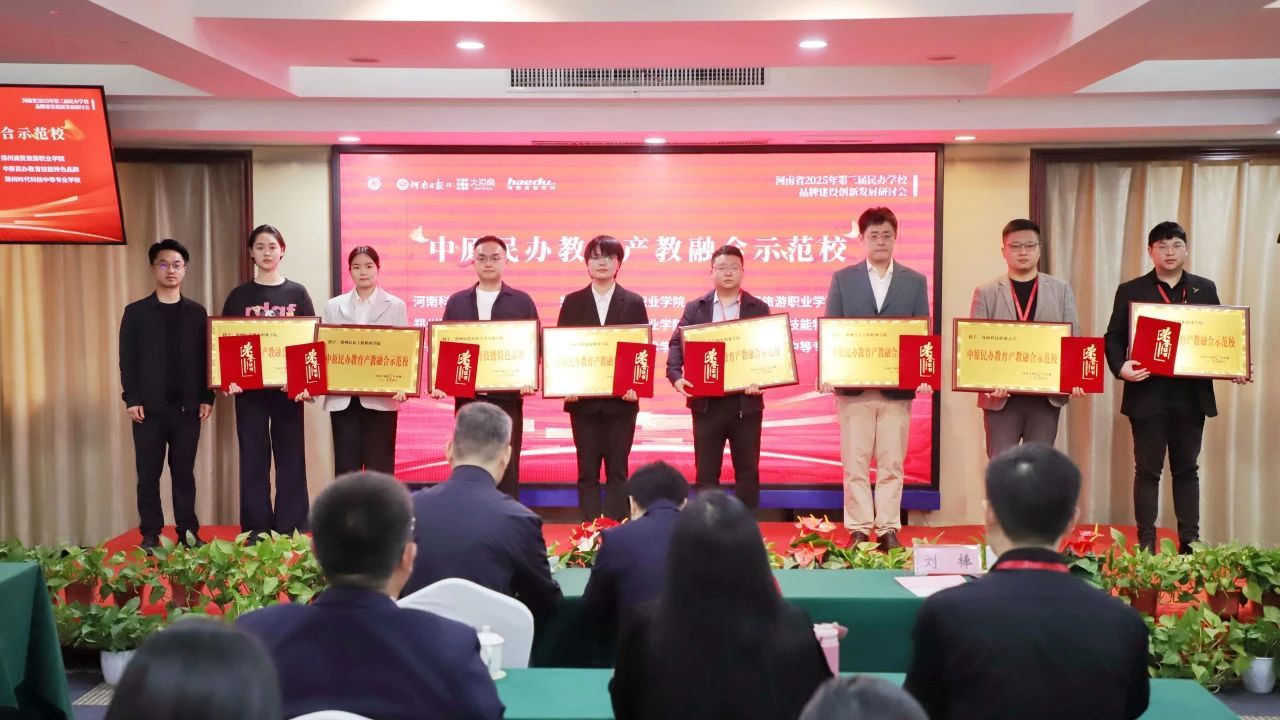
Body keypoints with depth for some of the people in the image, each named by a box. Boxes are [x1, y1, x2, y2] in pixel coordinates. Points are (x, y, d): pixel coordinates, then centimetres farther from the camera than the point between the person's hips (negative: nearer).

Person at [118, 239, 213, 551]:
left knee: (184, 472, 6)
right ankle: (150, 535, 11)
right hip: (149, 407, -1)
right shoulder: (136, 312, 4)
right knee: (149, 474, 4)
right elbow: (127, 359, 0)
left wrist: (207, 397, -1)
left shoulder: (197, 312, 8)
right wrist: (131, 399, -8)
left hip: (187, 406, 1)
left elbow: (206, 357, 6)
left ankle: (188, 532, 11)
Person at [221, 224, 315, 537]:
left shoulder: (297, 293, 6)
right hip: (249, 388, 0)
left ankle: (290, 531, 9)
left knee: (291, 457, 3)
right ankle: (256, 532, 9)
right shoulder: (239, 296, 7)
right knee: (253, 459, 3)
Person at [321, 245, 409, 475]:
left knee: (379, 468, 1)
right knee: (345, 466, 4)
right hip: (342, 398, 2)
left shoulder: (396, 306, 6)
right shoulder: (334, 306, 12)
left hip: (381, 398, -2)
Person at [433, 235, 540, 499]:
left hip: (508, 396, -2)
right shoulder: (457, 301, 10)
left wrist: (531, 381, -13)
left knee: (507, 466, 1)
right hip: (467, 396, 2)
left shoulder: (522, 301, 5)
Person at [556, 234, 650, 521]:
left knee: (617, 471, 3)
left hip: (621, 400, -1)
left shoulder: (634, 303, 5)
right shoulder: (572, 302, 6)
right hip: (583, 400, 1)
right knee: (588, 472, 4)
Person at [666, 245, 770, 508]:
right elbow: (677, 343, 1)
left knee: (747, 471, 6)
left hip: (745, 402, 0)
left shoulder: (758, 308, 6)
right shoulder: (695, 308, 8)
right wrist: (676, 376, -17)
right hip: (706, 402, 1)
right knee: (706, 473, 6)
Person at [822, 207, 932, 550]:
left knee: (892, 463, 4)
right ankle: (859, 530, 9)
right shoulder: (842, 278, 7)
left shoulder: (915, 281, 9)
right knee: (855, 462, 2)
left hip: (898, 387, 1)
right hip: (853, 385, 0)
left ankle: (889, 530, 12)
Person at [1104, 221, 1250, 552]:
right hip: (1148, 394, -3)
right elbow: (1114, 337, -1)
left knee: (1187, 469, 11)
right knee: (1148, 470, 3)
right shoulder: (1131, 291, 2)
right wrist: (1120, 366, -20)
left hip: (1192, 394, 3)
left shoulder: (1205, 289, 10)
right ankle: (1146, 543, 9)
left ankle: (1190, 541, 18)